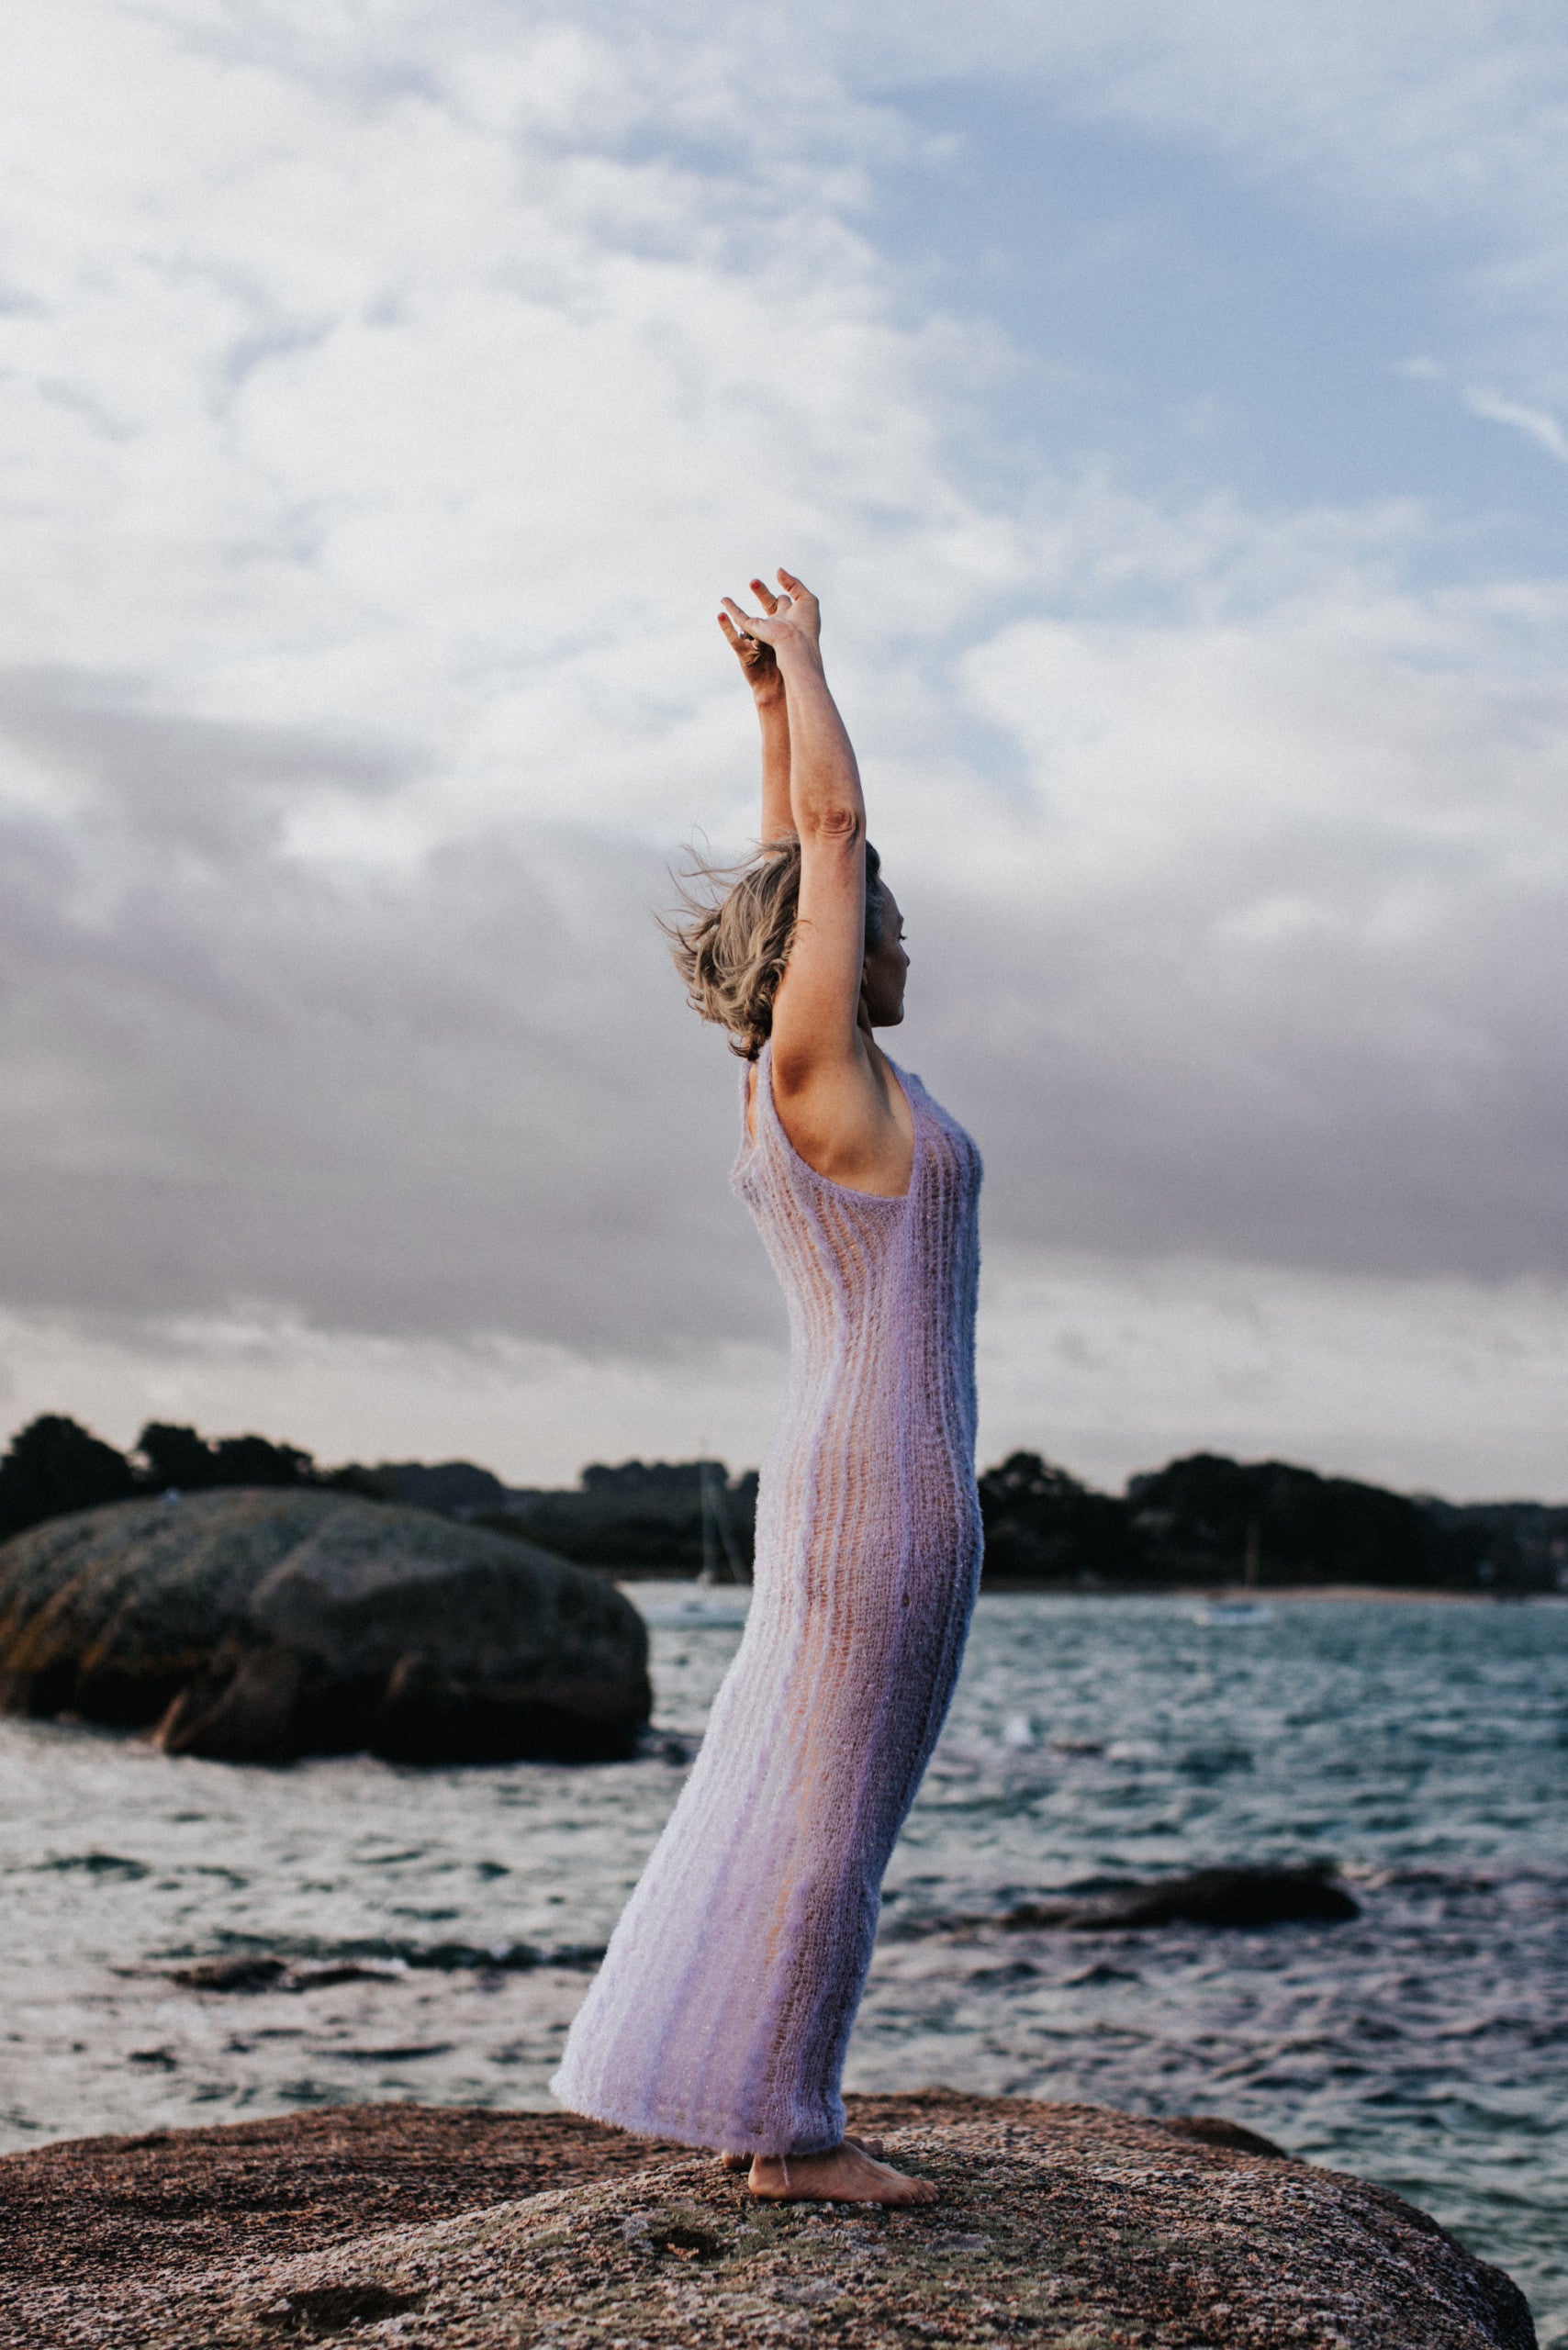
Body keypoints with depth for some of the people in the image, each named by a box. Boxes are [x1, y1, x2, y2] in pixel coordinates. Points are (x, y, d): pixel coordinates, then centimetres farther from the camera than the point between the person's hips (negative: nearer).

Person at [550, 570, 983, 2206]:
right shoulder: (816, 1067, -9)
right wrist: (801, 661, 5)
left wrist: (771, 698, 23)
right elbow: (835, 829, -7)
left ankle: (756, 2097, 19)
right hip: (890, 1482, -9)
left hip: (840, 1481, 10)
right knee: (836, 1811, -5)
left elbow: (800, 866, 21)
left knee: (784, 1795, 12)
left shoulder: (780, 1084, 12)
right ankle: (791, 2136, 2)